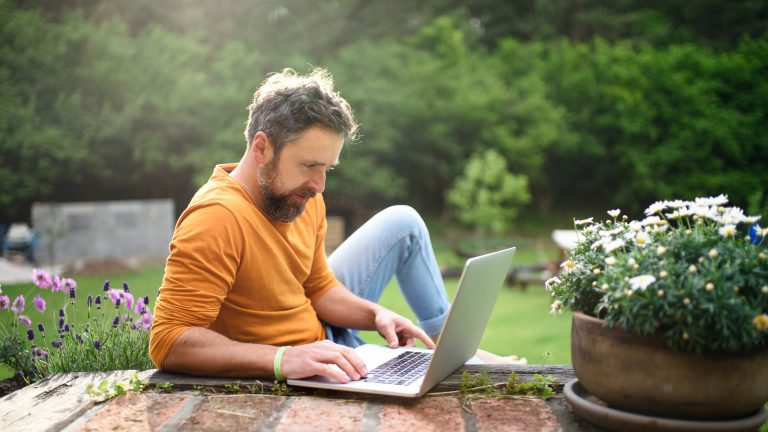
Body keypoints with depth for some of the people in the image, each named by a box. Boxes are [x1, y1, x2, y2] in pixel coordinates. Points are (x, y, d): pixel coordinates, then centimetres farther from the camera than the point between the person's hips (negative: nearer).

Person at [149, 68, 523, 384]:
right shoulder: (216, 219, -31)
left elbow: (319, 287, 7)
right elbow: (168, 342, -35)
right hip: (284, 379, -8)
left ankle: (444, 338, 29)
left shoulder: (303, 197, -7)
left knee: (403, 222, 13)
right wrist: (284, 359, -44)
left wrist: (377, 315, -12)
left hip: (325, 337, 8)